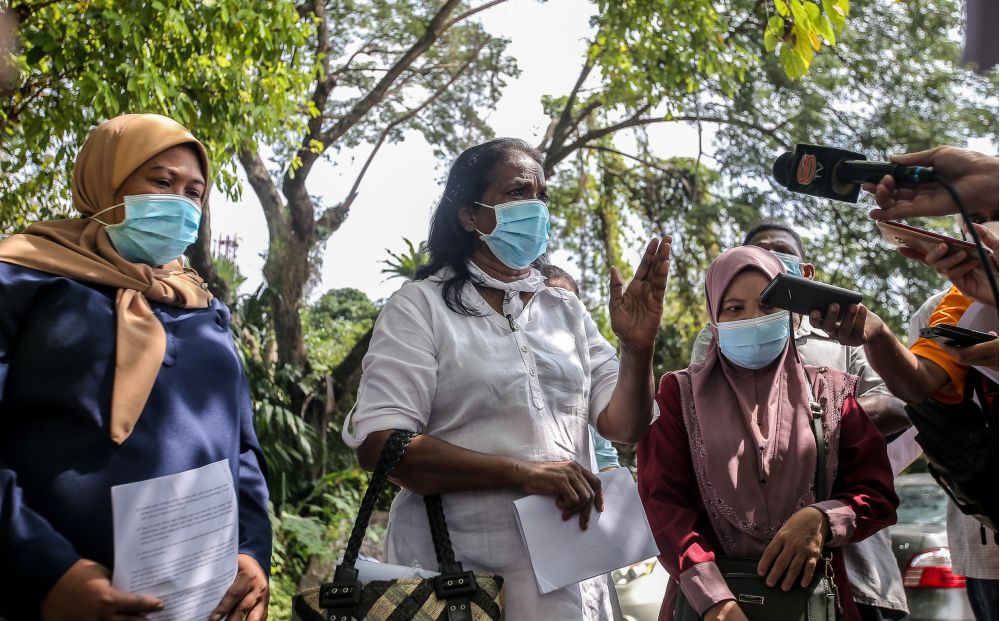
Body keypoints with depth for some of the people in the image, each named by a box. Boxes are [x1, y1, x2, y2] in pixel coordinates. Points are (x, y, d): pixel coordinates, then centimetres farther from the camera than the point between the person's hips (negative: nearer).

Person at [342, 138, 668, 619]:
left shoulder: (566, 311, 9)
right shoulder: (421, 306, -6)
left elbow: (623, 426, 4)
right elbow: (378, 443, -16)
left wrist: (637, 347, -15)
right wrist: (523, 471, -23)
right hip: (455, 578, -4)